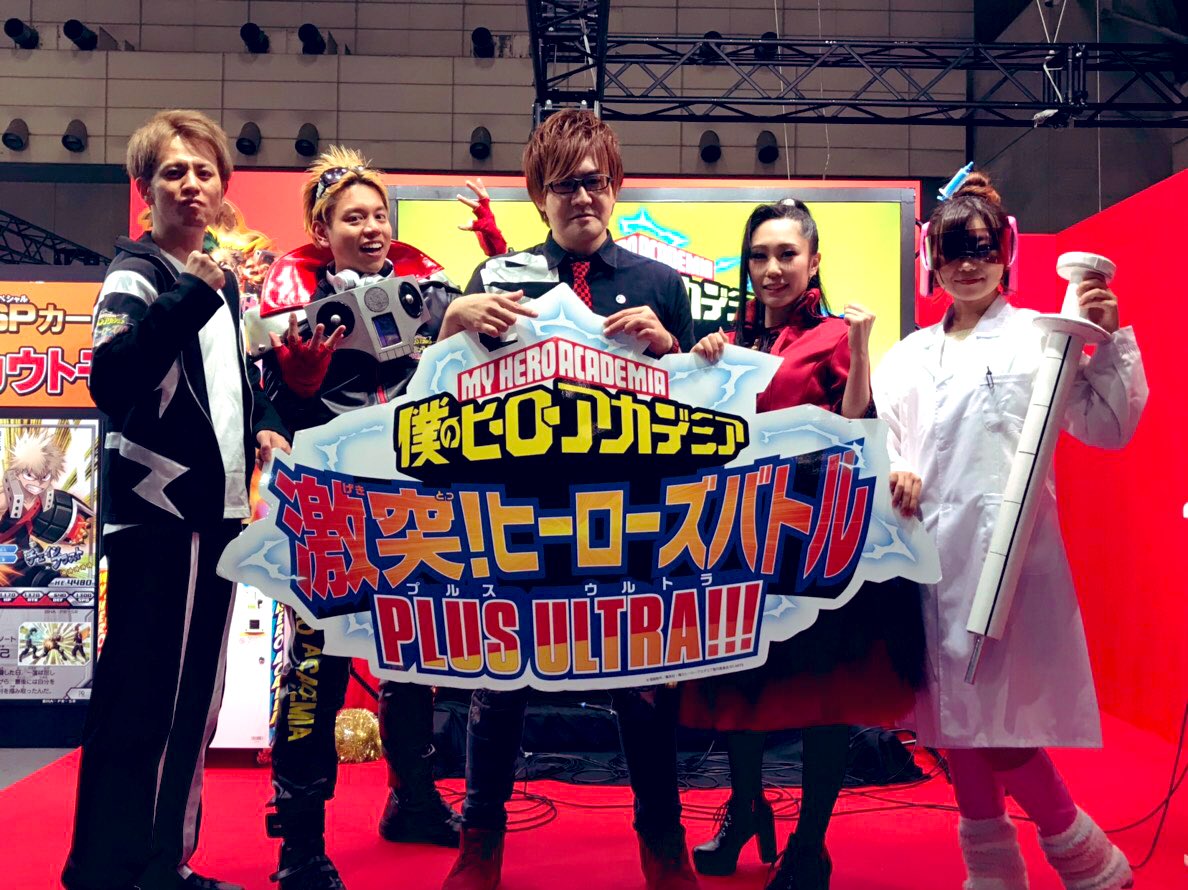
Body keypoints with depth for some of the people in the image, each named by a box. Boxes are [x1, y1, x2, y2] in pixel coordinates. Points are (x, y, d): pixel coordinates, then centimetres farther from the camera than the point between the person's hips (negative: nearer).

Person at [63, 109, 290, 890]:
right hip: (157, 513, -8)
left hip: (218, 509, 9)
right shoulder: (136, 277, -8)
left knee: (196, 698, 14)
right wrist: (191, 296, -32)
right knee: (138, 700, -6)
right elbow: (111, 382, -25)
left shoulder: (221, 280, 16)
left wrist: (263, 427, 8)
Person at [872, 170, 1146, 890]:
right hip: (931, 553, 5)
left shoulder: (1038, 336, 4)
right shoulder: (909, 356, 17)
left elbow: (1107, 427, -1)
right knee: (953, 723, 10)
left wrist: (1112, 341, -11)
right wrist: (892, 472, -7)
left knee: (998, 727, -8)